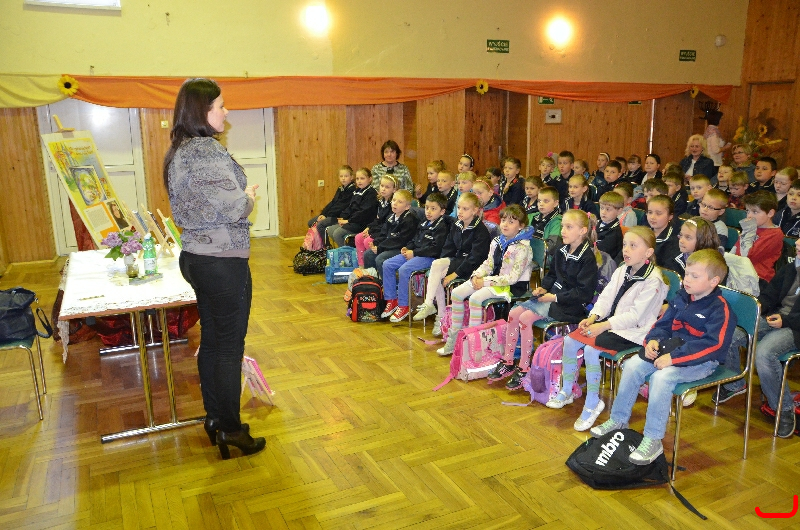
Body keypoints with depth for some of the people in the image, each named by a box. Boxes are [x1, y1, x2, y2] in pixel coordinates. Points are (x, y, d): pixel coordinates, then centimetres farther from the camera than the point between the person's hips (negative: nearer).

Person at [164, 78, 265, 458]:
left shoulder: (178, 152, 11)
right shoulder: (210, 151, -20)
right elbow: (234, 208, -22)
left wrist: (240, 196, 13)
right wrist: (249, 196, -1)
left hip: (195, 256, 10)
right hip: (223, 261, -10)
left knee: (210, 339, 18)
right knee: (230, 345, 2)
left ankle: (214, 418, 31)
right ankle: (230, 430, 15)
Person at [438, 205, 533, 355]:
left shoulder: (522, 247, -17)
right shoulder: (497, 241, 9)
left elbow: (513, 277, -21)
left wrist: (486, 282, -20)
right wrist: (476, 276, -8)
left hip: (512, 286, -9)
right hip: (493, 279, 9)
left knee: (475, 298, -30)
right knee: (456, 293, -2)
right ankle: (453, 338, 4)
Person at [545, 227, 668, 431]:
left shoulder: (653, 280, -16)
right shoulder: (621, 272, 10)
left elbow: (635, 315, -21)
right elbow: (605, 298, 8)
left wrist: (604, 326, -25)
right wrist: (593, 317, -9)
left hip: (632, 331, -8)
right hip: (610, 322, 8)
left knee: (591, 349, -27)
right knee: (570, 340, -6)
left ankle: (593, 403, -10)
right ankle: (566, 391, 11)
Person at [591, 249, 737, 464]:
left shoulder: (720, 309, -15)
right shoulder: (681, 298, 9)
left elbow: (713, 345, -25)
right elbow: (664, 323, 16)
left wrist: (674, 358, -29)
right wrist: (653, 340, -7)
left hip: (701, 361, -8)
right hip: (670, 349, 8)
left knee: (661, 377, -32)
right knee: (632, 366, -9)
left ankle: (653, 440, -20)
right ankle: (618, 420, 6)